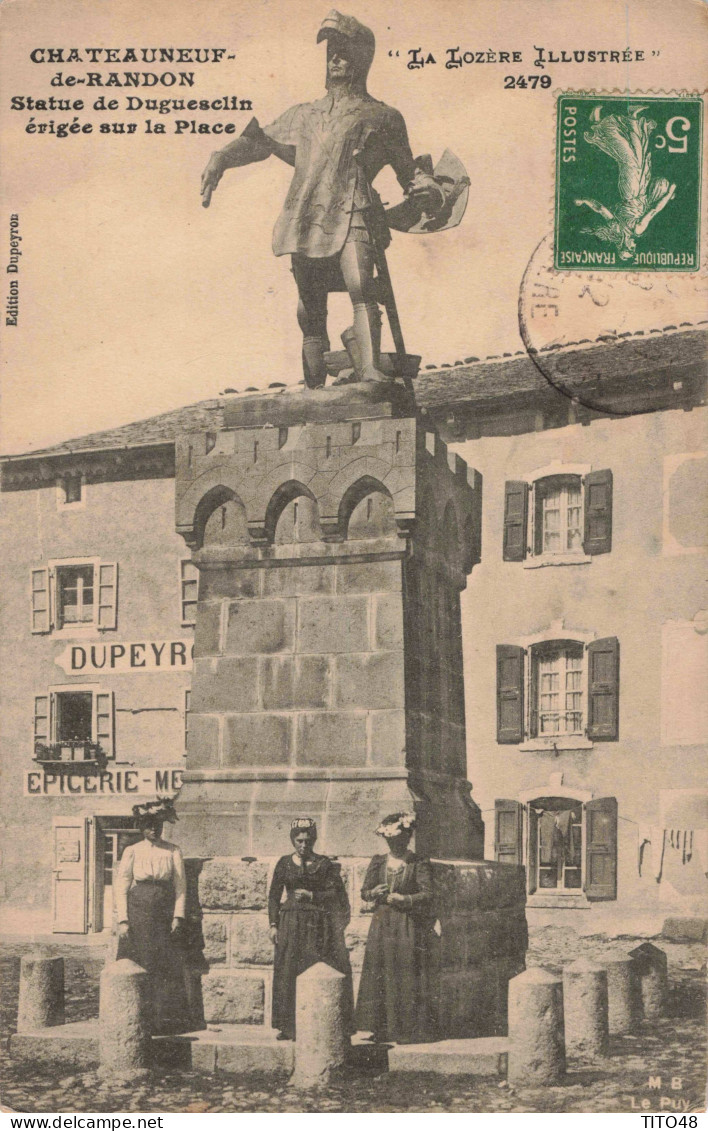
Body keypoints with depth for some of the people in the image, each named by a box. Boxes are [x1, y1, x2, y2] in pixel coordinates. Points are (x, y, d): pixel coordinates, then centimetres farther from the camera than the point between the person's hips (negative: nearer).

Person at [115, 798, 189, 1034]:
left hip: (164, 916, 1)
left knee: (166, 967, -3)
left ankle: (164, 1020, 3)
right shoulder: (132, 852, 4)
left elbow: (180, 886, 5)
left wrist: (177, 916, -5)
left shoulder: (173, 852, 6)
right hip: (137, 915, -1)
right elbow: (121, 888, 2)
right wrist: (123, 920, -6)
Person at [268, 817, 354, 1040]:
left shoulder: (324, 864, 5)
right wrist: (273, 924, 2)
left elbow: (335, 894, 1)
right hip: (290, 925, 1)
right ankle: (289, 1027, 0)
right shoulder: (284, 863, 9)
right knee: (288, 973, -3)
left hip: (318, 926, -1)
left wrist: (312, 896, -13)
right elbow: (274, 895, 9)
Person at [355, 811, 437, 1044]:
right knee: (379, 977, 2)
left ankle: (405, 1029, -1)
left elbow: (427, 895, -9)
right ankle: (380, 1028, 7)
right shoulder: (377, 863, 11)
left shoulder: (419, 864, -1)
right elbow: (364, 892, 12)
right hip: (382, 925, 4)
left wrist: (404, 899, -21)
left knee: (406, 978, -5)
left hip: (408, 928, -4)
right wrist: (374, 893, -9)